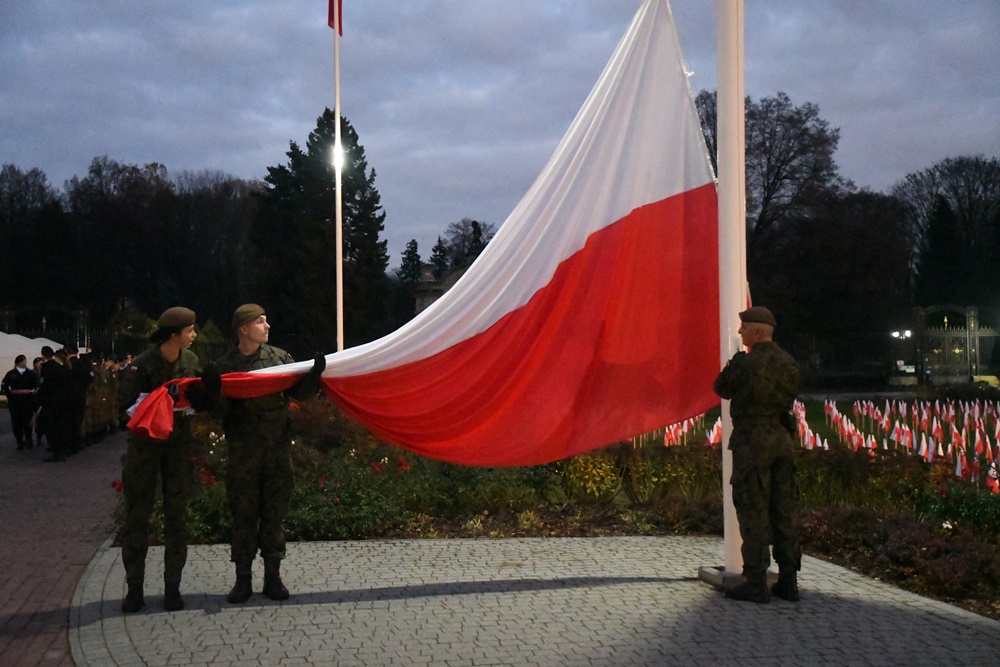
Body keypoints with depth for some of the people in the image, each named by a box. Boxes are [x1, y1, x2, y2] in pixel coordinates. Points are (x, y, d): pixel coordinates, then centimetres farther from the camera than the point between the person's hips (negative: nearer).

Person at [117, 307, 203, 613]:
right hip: (144, 442, -4)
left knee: (176, 516, 5)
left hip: (179, 442, 4)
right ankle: (134, 588, 10)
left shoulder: (190, 360, 1)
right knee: (137, 515, 1)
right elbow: (125, 410, -16)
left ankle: (172, 587, 12)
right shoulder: (141, 366, -14)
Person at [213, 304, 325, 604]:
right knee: (244, 514, 3)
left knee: (274, 512, 6)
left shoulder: (279, 357, 7)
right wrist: (213, 392, -22)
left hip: (278, 448, 2)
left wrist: (315, 373, -13)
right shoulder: (224, 365, 2)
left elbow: (299, 391, 4)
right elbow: (220, 411, -3)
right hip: (243, 452, -2)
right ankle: (243, 579, 12)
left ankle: (273, 577, 15)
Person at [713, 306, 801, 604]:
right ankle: (788, 581, 14)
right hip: (781, 438, 6)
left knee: (753, 512, -2)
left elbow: (722, 389, 0)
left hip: (752, 440, -6)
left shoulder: (745, 363, -15)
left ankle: (755, 584, 0)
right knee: (783, 511, 10)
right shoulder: (788, 362, 6)